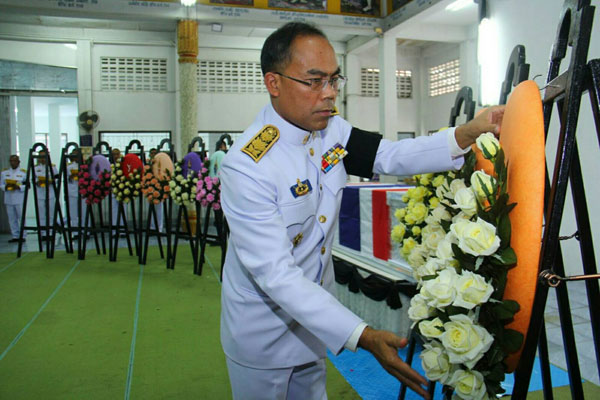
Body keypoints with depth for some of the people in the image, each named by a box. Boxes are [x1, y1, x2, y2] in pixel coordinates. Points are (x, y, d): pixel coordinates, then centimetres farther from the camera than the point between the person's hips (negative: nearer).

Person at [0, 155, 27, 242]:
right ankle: (15, 236, 13)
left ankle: (22, 235, 4)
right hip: (9, 200, 4)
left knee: (21, 217, -3)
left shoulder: (23, 172, 2)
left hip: (20, 200, -3)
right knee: (12, 218, 6)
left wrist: (18, 187, -17)